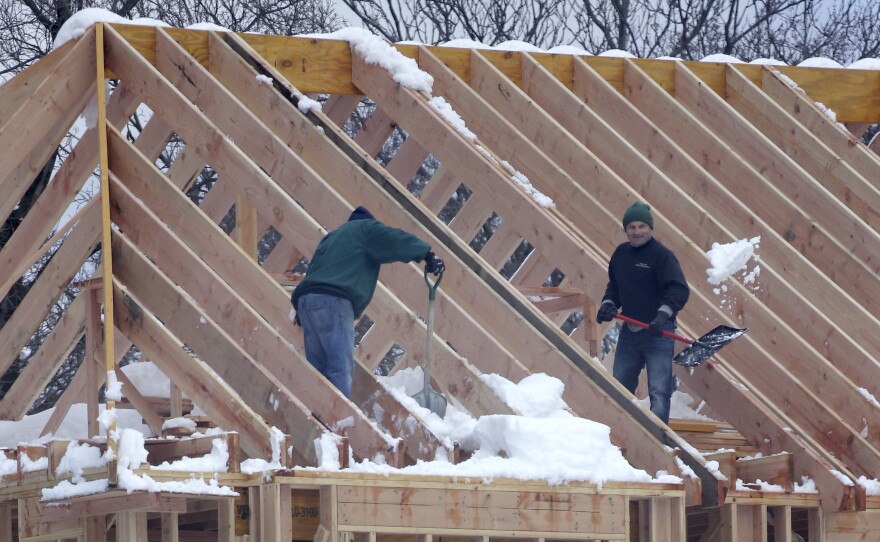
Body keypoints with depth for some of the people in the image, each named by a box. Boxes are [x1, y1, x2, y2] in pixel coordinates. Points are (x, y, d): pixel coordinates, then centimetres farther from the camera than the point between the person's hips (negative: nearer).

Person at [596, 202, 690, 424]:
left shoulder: (661, 255, -12)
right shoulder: (621, 253, 9)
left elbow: (679, 289, -19)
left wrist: (664, 313, -32)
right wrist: (608, 303, 3)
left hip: (658, 333, -7)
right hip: (629, 331, 7)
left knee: (659, 392, -9)